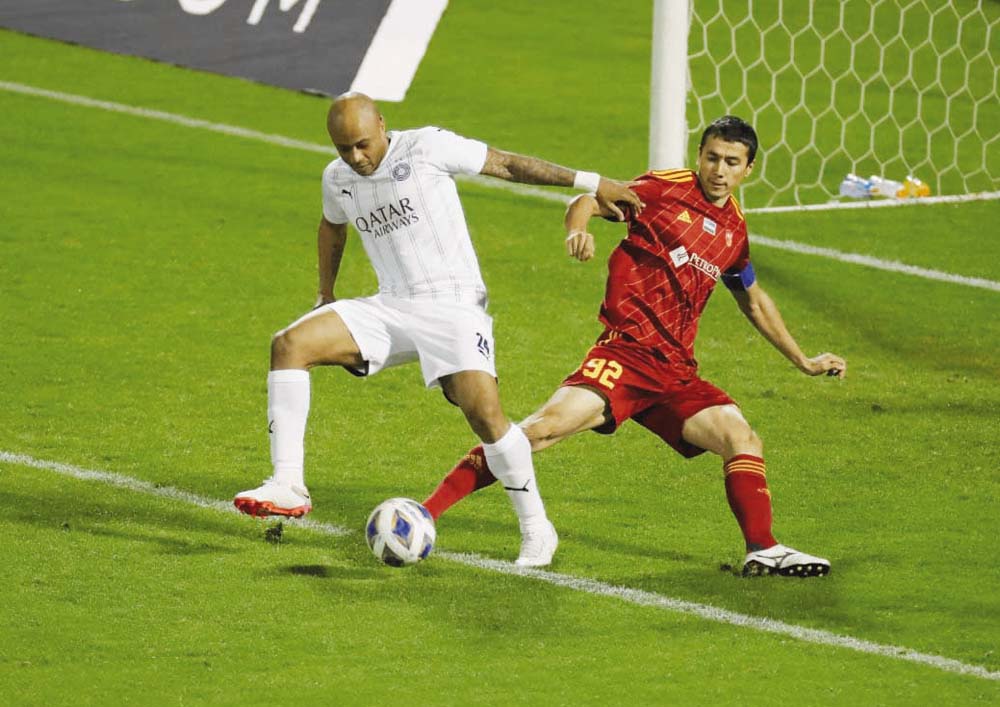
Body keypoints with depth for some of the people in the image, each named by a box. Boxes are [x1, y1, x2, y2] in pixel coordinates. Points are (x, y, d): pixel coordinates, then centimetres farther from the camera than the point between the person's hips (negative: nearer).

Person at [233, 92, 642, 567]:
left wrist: (588, 183, -2)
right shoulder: (337, 179, 8)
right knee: (289, 345, -13)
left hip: (453, 304, -5)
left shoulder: (427, 148, -10)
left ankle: (535, 529, -4)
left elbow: (505, 164, -3)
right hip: (390, 308, 5)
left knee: (484, 413, -24)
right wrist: (326, 291, 37)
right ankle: (288, 487, -14)